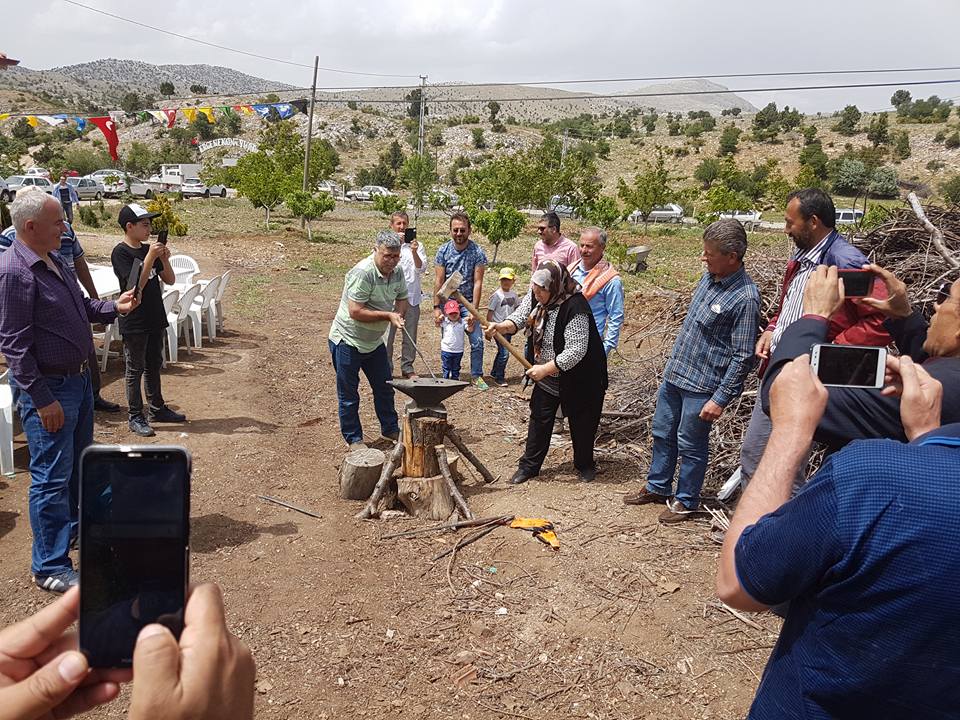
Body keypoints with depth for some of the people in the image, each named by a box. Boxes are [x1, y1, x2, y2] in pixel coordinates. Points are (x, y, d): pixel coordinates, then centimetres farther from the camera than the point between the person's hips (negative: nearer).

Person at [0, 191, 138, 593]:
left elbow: (79, 308, 23)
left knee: (78, 464, 23)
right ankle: (50, 567, 8)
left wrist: (114, 307, 6)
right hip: (49, 387, -10)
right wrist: (42, 400, -22)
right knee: (52, 477, -2)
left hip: (78, 378, 10)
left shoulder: (53, 261, 8)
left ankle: (76, 526, 43)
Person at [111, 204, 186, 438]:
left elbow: (170, 280, 7)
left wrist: (164, 259, -10)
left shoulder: (148, 249, 7)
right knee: (135, 369, 3)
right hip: (134, 322, -7)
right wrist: (151, 257, -23)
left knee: (154, 365, 17)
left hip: (155, 318, 7)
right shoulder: (121, 253, -13)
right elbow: (136, 284, -22)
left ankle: (157, 409, 29)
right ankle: (135, 417, 12)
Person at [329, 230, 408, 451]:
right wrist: (388, 315, -26)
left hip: (374, 341, 8)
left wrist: (398, 314, -12)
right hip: (347, 341, -7)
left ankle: (390, 428, 32)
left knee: (384, 388, 17)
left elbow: (402, 299, 11)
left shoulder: (397, 272, -2)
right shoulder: (363, 273, -27)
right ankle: (353, 438, 17)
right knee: (349, 395, 4)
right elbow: (356, 312, -29)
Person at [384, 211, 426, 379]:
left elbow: (421, 269, -4)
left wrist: (414, 252, -21)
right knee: (388, 334, -1)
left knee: (410, 335, 7)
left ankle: (407, 367, 20)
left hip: (411, 296, 2)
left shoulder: (416, 246, 7)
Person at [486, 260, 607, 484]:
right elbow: (518, 319, -7)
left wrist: (545, 369, -31)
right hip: (546, 375, 6)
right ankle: (529, 466, 20)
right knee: (539, 418, 9)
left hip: (577, 377, -6)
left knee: (581, 421, 11)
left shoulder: (575, 308, -31)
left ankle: (585, 465, 32)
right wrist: (500, 326, -28)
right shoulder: (535, 296, -9)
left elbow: (575, 351, -32)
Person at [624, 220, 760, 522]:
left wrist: (720, 399, -20)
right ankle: (657, 487, 38)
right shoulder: (709, 276, 3)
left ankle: (686, 501, 26)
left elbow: (742, 357, -20)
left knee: (690, 445, 7)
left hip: (701, 385, -8)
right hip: (674, 373, 8)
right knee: (662, 434, 20)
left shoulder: (745, 298, -22)